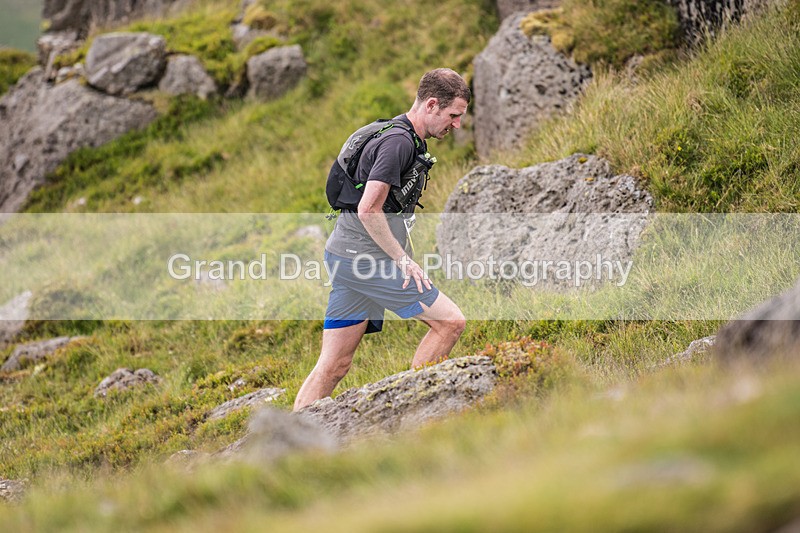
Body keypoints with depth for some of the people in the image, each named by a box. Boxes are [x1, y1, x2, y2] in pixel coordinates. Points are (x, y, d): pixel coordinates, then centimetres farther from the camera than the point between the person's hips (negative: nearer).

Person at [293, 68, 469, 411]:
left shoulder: (407, 138, 18)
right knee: (450, 321, -7)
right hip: (367, 258, -10)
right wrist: (403, 260, -14)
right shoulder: (399, 141, -15)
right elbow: (368, 210, -21)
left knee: (334, 366, 8)